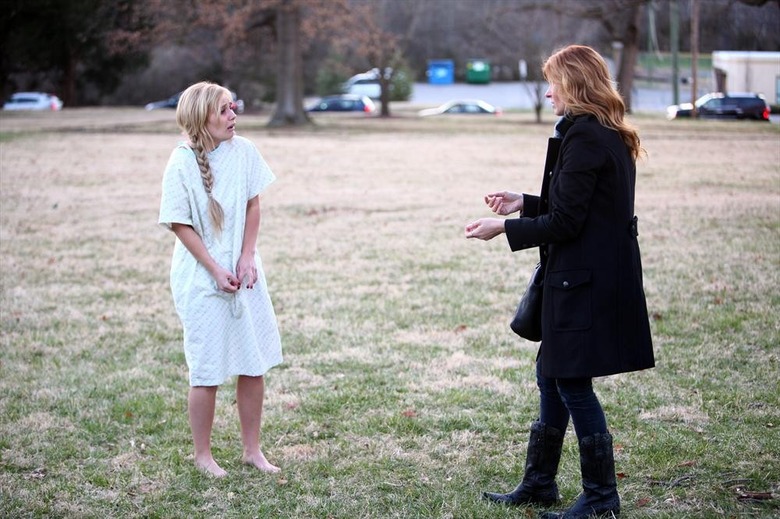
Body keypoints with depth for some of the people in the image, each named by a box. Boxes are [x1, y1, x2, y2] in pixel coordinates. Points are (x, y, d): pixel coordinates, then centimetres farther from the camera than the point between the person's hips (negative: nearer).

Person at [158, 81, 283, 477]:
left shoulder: (244, 151, -3)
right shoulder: (182, 164, -15)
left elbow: (253, 206, 4)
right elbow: (180, 224, -12)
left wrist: (247, 259, -5)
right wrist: (216, 270, -14)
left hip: (243, 271, 5)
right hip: (201, 279, -5)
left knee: (254, 364, 10)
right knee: (208, 372, 1)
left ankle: (252, 449, 24)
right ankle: (202, 455, 18)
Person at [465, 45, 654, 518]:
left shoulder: (582, 138, -18)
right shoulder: (613, 137, 13)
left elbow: (565, 223, -19)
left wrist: (505, 228, -9)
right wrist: (525, 203, 21)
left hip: (584, 282, -10)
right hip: (603, 276, 10)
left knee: (572, 383, -1)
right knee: (552, 375, 17)